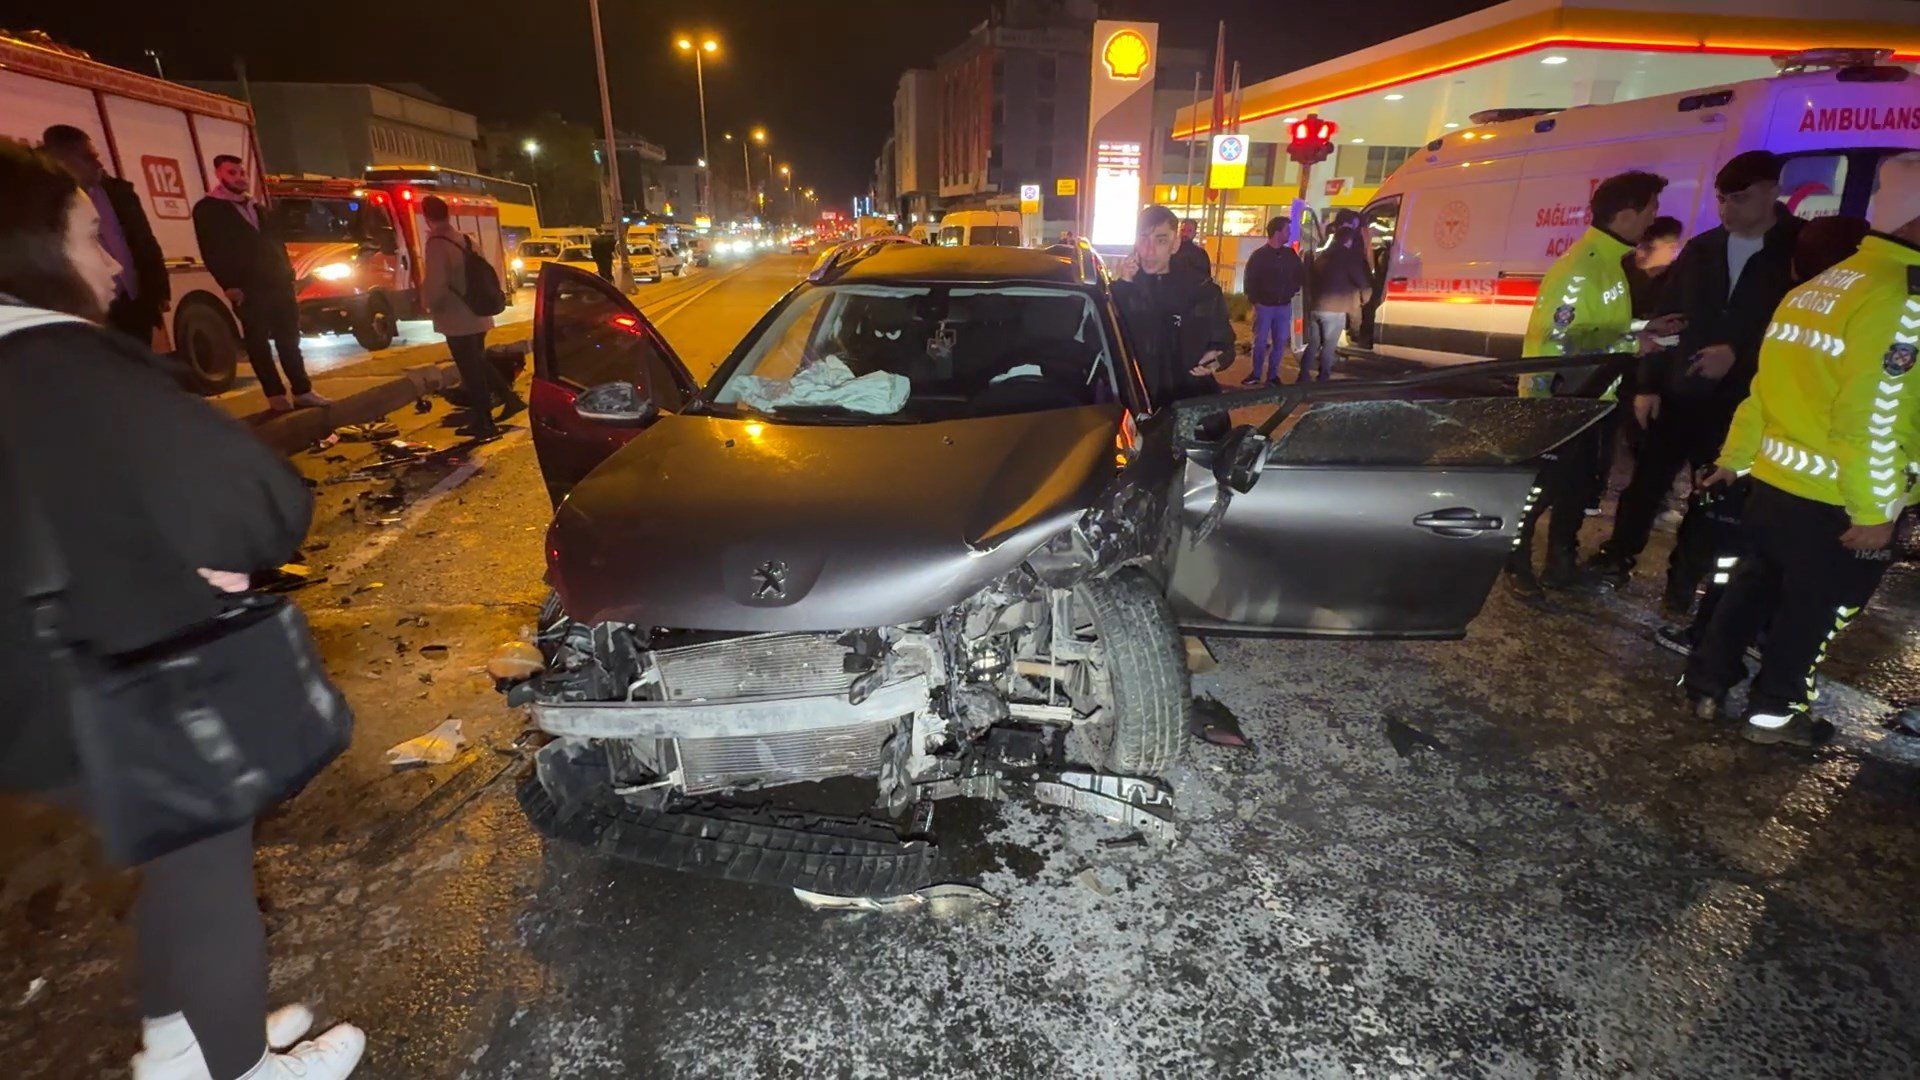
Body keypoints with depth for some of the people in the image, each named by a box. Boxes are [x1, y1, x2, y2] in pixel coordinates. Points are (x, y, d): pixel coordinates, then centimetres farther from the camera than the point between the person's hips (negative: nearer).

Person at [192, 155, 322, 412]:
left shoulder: (257, 208, 21)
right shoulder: (207, 209, 1)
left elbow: (275, 241, 21)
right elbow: (211, 251, -6)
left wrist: (287, 273, 8)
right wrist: (229, 285, -14)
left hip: (278, 283, 5)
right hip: (248, 288, -5)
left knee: (289, 339, 6)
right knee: (258, 343, -1)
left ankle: (302, 390, 10)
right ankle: (276, 394, 1)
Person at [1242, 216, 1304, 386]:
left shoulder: (1290, 254, 7)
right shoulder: (1259, 255, -5)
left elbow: (1301, 275, 16)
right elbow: (1250, 280, -5)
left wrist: (1293, 290, 4)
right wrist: (1254, 300, -11)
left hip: (1284, 306, 4)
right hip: (1264, 306, -4)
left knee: (1280, 343, 6)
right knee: (1260, 342, 2)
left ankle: (1272, 375, 16)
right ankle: (1256, 374, 13)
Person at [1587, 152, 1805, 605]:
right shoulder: (1702, 249, 6)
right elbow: (1665, 318, 7)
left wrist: (1738, 354, -19)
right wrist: (1647, 384, 1)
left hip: (1740, 402, -2)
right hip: (1677, 392, 3)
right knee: (1647, 479, 8)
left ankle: (1684, 577, 19)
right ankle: (1618, 557, 21)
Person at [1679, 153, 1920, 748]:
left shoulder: (1816, 287, 7)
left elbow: (1769, 381, 14)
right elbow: (1872, 419, -22)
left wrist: (1734, 457, 22)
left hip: (1771, 480, 7)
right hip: (1832, 501, -7)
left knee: (1755, 584, 20)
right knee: (1815, 608, 10)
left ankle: (1707, 684, 27)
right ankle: (1774, 712, 24)